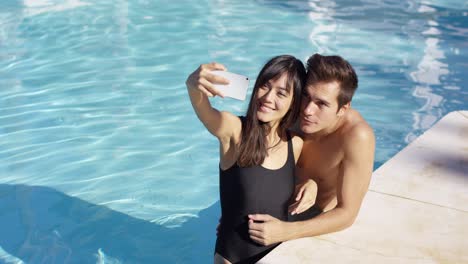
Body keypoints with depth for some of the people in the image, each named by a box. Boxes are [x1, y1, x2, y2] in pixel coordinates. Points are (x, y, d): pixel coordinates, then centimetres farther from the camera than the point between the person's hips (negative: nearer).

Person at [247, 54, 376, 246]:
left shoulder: (357, 137, -31)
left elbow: (347, 214, -28)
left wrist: (286, 231, -40)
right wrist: (305, 182, -25)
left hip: (327, 220, -5)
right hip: (289, 206, 5)